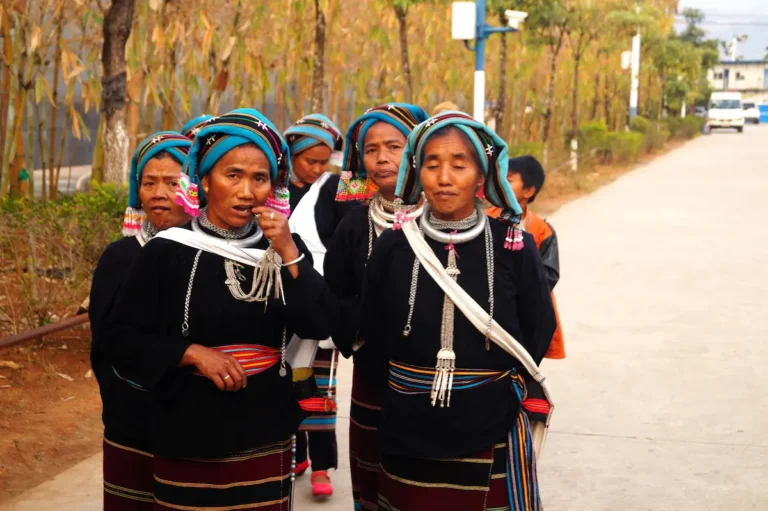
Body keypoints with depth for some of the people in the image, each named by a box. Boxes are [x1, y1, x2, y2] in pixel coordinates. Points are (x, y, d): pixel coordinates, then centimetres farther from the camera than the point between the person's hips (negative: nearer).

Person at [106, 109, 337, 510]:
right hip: (190, 439, -2)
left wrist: (288, 252, -14)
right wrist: (193, 353, -16)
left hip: (267, 436, 3)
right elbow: (123, 340, -3)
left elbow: (320, 327, -6)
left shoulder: (281, 246, 5)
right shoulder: (167, 251, -5)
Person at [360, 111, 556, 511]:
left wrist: (499, 389, 6)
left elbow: (537, 334, 5)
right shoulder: (393, 247, -2)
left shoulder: (514, 246, -5)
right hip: (409, 436, 1)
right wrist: (407, 388, 6)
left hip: (491, 437, -1)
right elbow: (372, 338, 8)